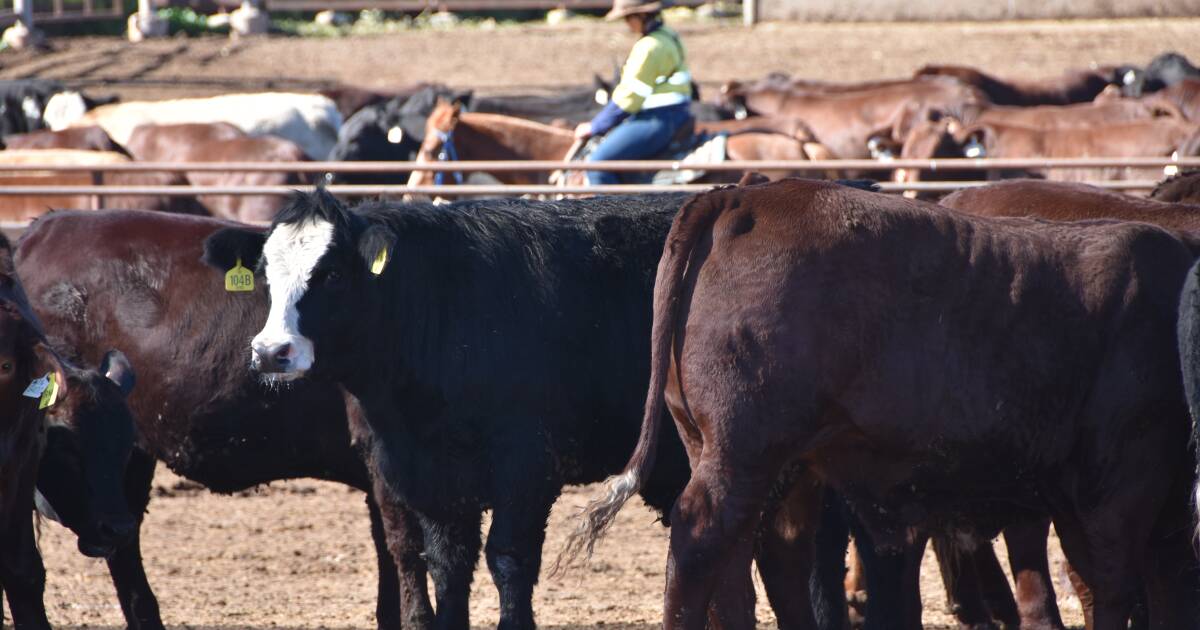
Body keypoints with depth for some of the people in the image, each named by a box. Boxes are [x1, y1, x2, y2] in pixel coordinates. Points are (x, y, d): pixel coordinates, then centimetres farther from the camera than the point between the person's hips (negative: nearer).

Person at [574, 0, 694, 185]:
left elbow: (629, 96, -16)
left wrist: (595, 127, -7)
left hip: (656, 122, -11)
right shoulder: (667, 37, 14)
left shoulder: (650, 47, -18)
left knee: (597, 163, -15)